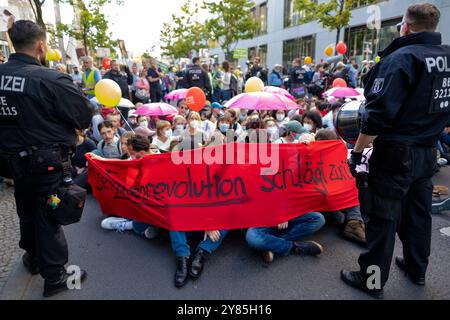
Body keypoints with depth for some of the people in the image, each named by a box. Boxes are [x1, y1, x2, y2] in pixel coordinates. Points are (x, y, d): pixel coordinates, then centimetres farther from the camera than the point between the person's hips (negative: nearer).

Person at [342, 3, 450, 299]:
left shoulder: (401, 58, -15)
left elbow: (379, 113, -22)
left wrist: (357, 151, -16)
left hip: (397, 152, -8)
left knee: (383, 216, 2)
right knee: (419, 211, 20)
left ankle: (373, 280, 15)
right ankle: (417, 269, 37)